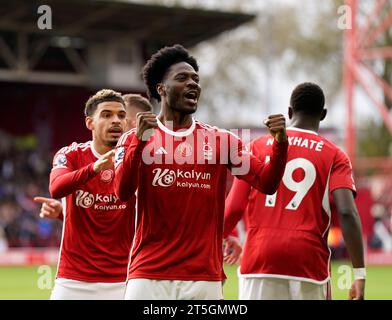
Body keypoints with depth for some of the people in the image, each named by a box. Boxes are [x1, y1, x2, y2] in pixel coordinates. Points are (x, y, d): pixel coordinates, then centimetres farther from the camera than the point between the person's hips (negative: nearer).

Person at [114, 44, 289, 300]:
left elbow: (266, 182, 2)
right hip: (149, 276, -2)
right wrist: (140, 141, -22)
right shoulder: (135, 139, 5)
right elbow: (123, 192, -11)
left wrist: (280, 144, -14)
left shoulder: (221, 140, 11)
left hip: (205, 278, 2)